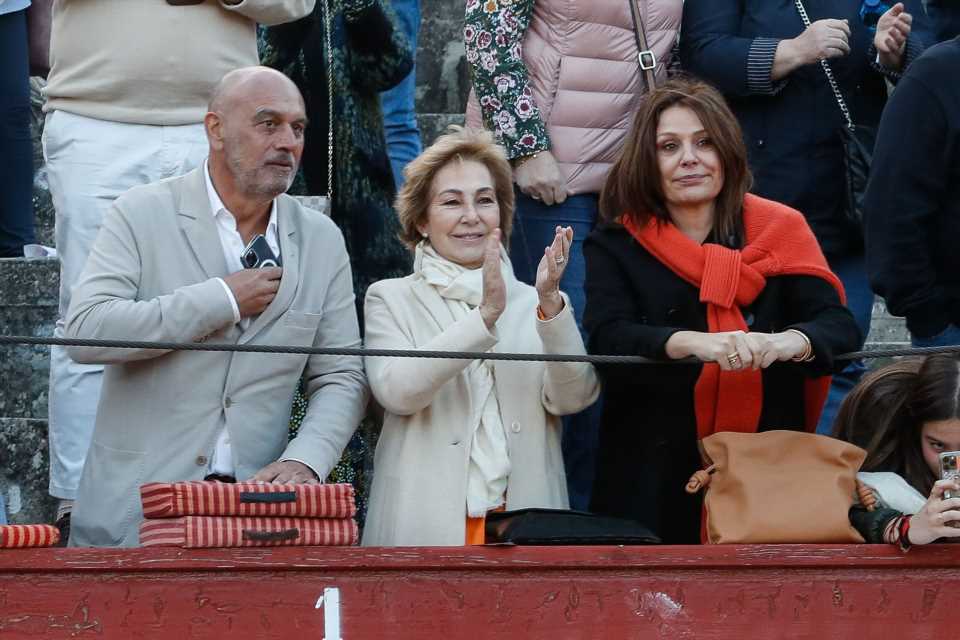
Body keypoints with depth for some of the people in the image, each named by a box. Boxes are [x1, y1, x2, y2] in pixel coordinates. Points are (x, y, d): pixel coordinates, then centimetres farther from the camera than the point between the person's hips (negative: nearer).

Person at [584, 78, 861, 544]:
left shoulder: (780, 230, 8)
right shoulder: (615, 247, 6)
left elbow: (840, 327, -3)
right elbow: (607, 337, -12)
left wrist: (786, 342, -26)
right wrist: (694, 343, -30)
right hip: (653, 481, -1)